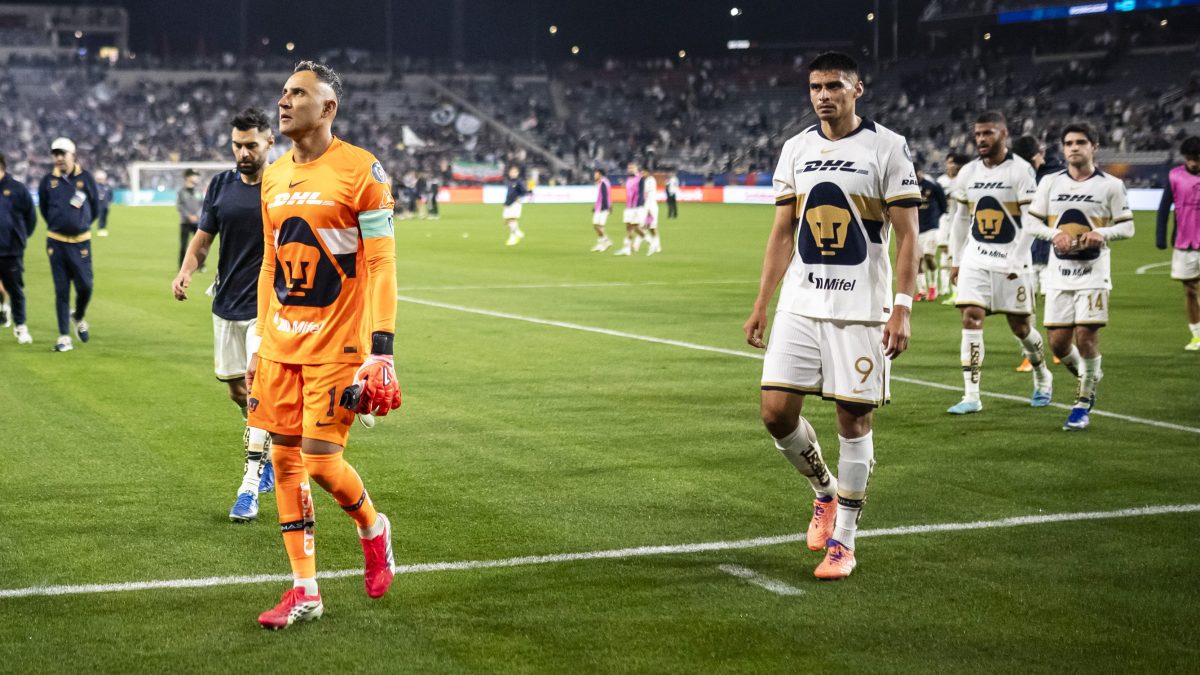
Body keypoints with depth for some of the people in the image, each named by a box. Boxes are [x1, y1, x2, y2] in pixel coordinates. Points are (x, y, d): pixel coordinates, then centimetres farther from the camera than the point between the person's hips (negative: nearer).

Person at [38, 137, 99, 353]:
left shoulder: (86, 178, 0)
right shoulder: (48, 181, 2)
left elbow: (94, 208, 10)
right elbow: (43, 209, 15)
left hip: (80, 242, 0)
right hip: (56, 242, 0)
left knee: (85, 286, -2)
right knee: (61, 290, 0)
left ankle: (79, 318, 29)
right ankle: (64, 337, 2)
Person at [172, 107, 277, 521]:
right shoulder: (221, 185, 5)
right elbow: (203, 238, 10)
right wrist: (186, 270, -9)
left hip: (269, 306, -5)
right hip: (226, 305, 5)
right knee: (235, 387, 12)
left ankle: (250, 487, -9)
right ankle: (269, 449, 36)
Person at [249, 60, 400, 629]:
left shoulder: (361, 171, -9)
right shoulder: (273, 177, 11)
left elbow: (381, 265, -11)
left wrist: (381, 349, -17)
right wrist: (261, 344, 17)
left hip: (337, 346, -6)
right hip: (281, 344, 7)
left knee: (322, 461, -9)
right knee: (285, 459, 6)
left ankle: (373, 528, 23)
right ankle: (304, 591, 15)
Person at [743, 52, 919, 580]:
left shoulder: (887, 148, -4)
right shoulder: (795, 149, 10)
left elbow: (907, 236, -6)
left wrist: (902, 308, -14)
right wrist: (760, 305, 11)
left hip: (861, 308, -4)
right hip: (799, 305, 4)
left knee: (853, 418, 0)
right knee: (776, 412, -2)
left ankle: (842, 541, 11)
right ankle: (825, 491, 26)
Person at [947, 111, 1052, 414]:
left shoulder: (1021, 171, -9)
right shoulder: (968, 172, 6)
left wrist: (1016, 262, -17)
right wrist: (955, 259, 16)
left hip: (1011, 259, -4)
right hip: (976, 258, 4)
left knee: (1020, 327, 6)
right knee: (971, 319, -9)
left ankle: (1042, 377, 34)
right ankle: (971, 396, -8)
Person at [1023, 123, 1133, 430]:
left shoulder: (1111, 185, 0)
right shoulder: (1050, 183, 6)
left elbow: (1127, 226, 2)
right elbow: (1031, 220, 7)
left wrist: (1102, 233, -18)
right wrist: (1054, 234, -13)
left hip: (1093, 273, -3)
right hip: (1059, 274, 3)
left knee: (1086, 336, -11)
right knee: (1058, 341, 2)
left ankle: (1082, 403, 4)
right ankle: (1089, 379, 32)